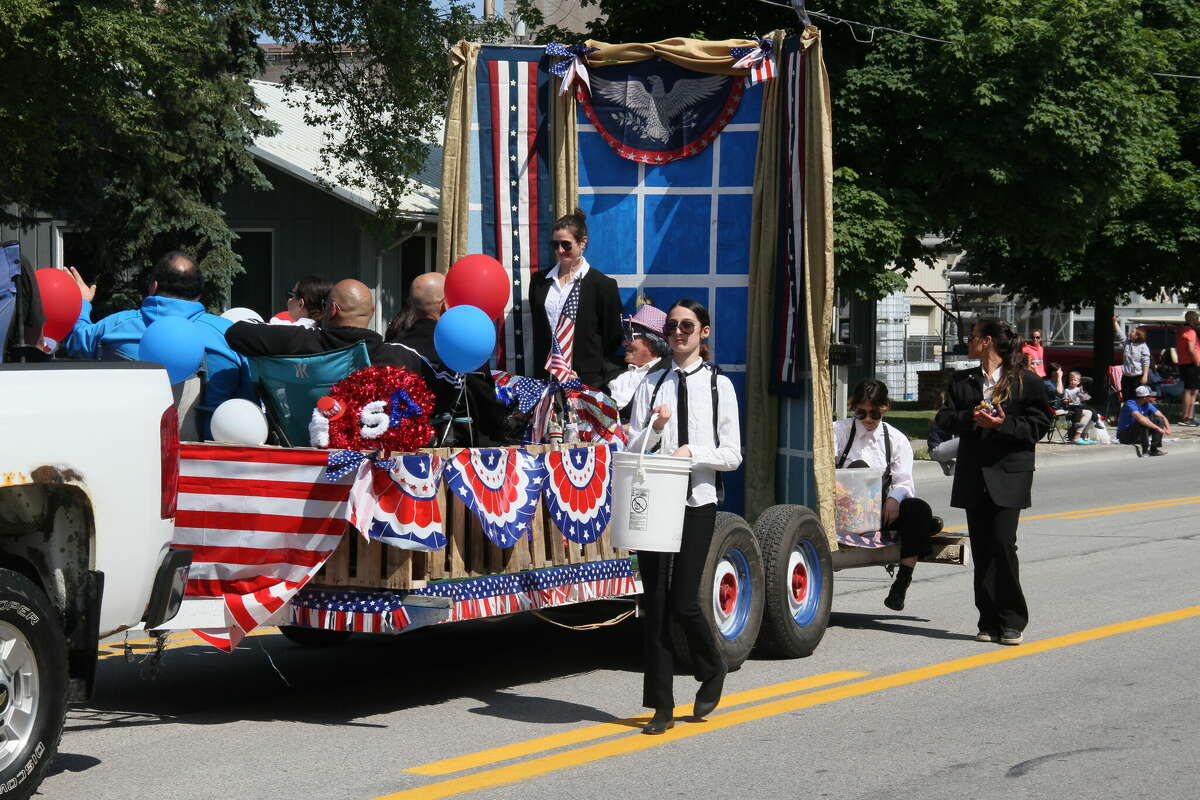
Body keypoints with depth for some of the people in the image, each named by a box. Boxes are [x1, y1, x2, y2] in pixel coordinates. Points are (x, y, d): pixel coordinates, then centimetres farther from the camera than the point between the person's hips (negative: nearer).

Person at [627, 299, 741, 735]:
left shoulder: (719, 385, 4)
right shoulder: (652, 385, 10)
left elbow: (732, 455, 1)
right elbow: (632, 451, 7)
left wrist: (694, 452, -15)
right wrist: (654, 429, -11)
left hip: (698, 503, -2)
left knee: (683, 601, -8)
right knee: (655, 602, 1)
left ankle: (712, 670, 23)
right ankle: (661, 705, 8)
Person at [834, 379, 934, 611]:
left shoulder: (897, 440, 11)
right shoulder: (840, 430, 8)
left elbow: (904, 482, 2)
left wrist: (894, 499, -22)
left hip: (884, 508, 3)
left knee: (920, 509, -28)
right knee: (859, 467, -32)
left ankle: (902, 583, -27)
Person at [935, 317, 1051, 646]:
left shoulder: (1026, 381, -1)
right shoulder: (961, 380, 14)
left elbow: (1039, 424, -3)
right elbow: (944, 418, 8)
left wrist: (1003, 424, -17)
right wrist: (972, 418, -11)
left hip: (1010, 474, -5)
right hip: (974, 475, 5)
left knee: (1003, 543, -13)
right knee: (981, 548, 4)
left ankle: (1012, 622, -2)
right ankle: (989, 622, 10)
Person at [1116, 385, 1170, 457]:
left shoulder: (1147, 405, 1)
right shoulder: (1130, 404, -23)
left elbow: (1162, 416, -2)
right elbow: (1140, 418, -39)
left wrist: (1168, 428, -21)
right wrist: (1157, 428, -39)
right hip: (1124, 436, -8)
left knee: (1159, 420, -4)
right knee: (1143, 423, -33)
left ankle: (1154, 449, -9)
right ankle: (1145, 451, -25)